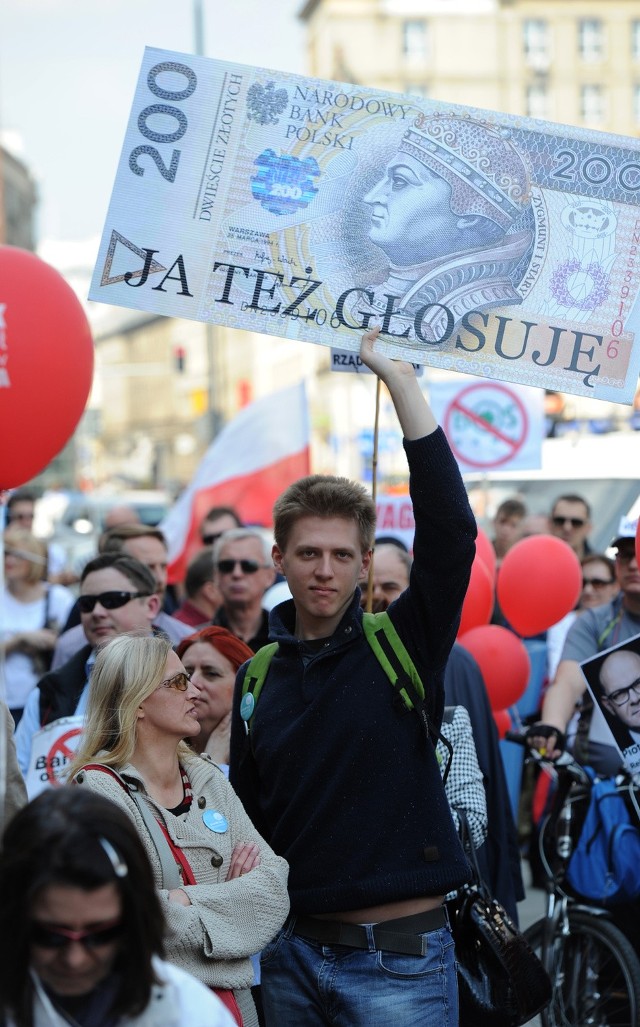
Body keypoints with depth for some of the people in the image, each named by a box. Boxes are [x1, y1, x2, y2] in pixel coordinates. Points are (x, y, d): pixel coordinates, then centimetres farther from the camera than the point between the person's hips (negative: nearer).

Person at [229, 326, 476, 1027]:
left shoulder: (403, 643, -3)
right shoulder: (258, 676, 8)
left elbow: (451, 528, -18)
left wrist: (397, 376, -21)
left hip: (399, 956, -4)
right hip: (292, 955, 4)